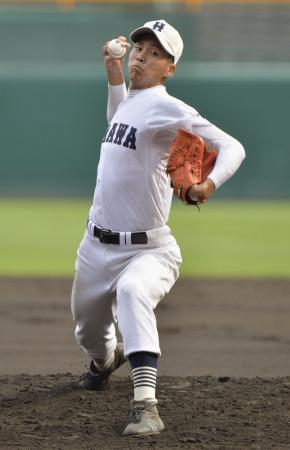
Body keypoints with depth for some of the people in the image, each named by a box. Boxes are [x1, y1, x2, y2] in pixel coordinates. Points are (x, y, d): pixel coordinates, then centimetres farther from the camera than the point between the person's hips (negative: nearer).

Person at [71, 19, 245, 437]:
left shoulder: (167, 108, -15)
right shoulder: (129, 101, 10)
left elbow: (231, 147, -24)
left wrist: (210, 183, -45)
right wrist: (113, 74, 21)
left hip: (147, 249, -8)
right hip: (97, 245, 8)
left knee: (132, 290, -40)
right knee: (89, 332, 23)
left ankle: (145, 405, -51)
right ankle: (106, 359, 62)